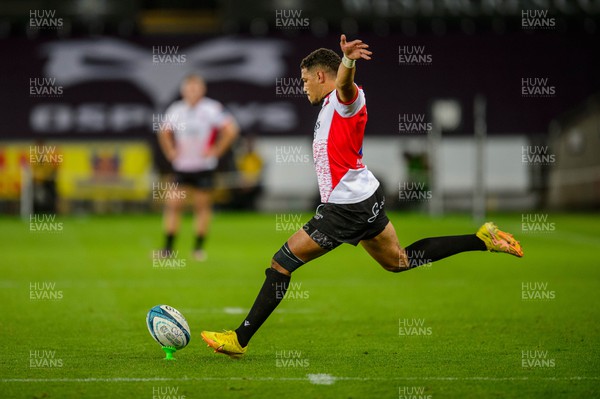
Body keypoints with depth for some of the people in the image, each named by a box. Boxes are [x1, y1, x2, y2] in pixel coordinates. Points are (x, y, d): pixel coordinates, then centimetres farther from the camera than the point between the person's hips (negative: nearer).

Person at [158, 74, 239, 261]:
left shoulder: (212, 109, -10)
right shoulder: (175, 110, 4)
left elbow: (231, 130, -10)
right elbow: (164, 132, 21)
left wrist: (216, 151, -10)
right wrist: (171, 152, 10)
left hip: (204, 166, -3)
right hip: (181, 166, 3)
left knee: (202, 205, 1)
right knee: (173, 204, -4)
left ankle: (199, 248, 10)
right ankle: (168, 248, 0)